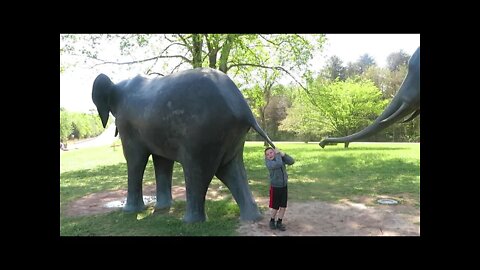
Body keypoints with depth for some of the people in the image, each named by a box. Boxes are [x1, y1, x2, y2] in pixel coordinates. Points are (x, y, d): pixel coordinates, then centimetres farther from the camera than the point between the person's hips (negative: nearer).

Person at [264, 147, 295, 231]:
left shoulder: (280, 157, -3)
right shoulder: (268, 162, -18)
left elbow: (291, 161, -11)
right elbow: (278, 164, -35)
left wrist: (283, 154, -20)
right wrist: (278, 154, -21)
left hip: (284, 186, 4)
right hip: (275, 187, -4)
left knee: (283, 207, 8)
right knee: (275, 207, 6)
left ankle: (279, 223, 26)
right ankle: (272, 221, 32)